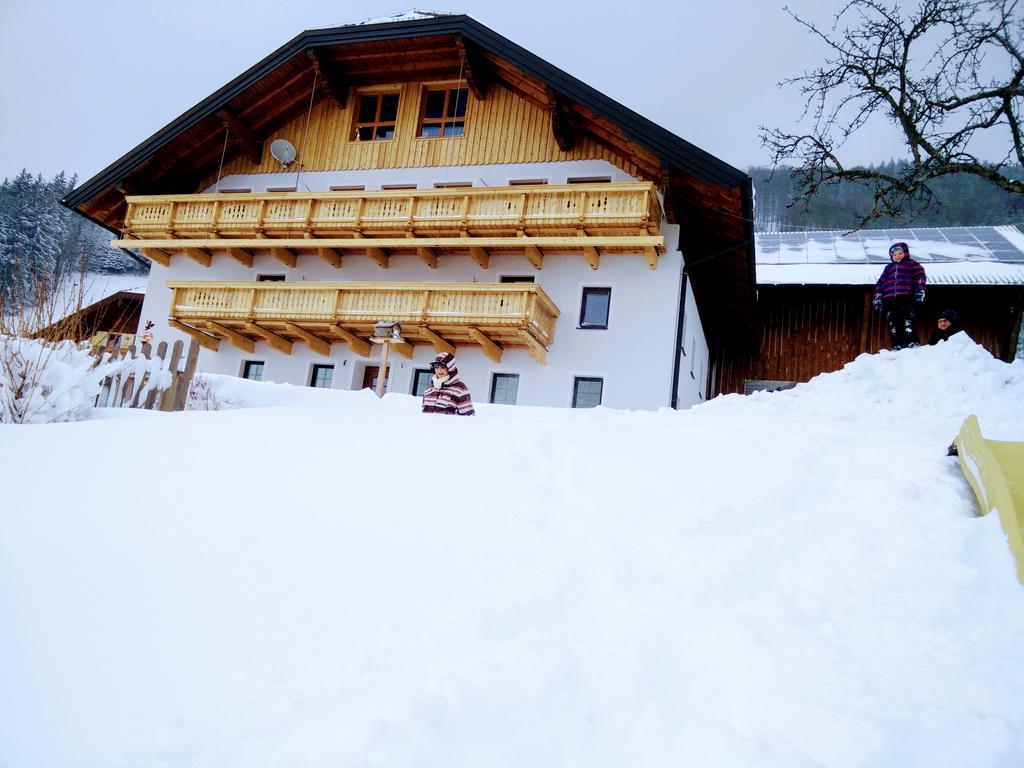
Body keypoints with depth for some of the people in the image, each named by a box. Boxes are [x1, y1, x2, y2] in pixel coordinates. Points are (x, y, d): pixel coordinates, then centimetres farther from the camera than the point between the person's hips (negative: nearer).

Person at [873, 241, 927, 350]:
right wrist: (878, 297, 11)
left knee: (909, 321, -15)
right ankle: (898, 345, -3)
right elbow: (880, 283, 25)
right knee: (893, 324, -3)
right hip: (889, 299, 4)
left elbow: (920, 276, 7)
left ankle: (912, 342, -20)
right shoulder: (888, 267, 30)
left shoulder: (911, 263, 19)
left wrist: (920, 290, -8)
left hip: (907, 297, -4)